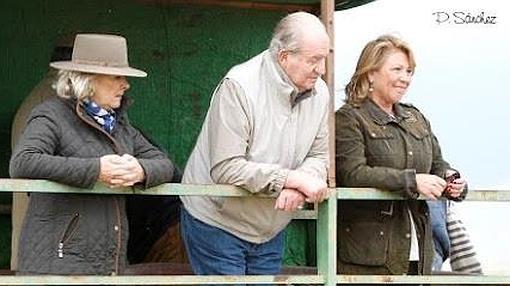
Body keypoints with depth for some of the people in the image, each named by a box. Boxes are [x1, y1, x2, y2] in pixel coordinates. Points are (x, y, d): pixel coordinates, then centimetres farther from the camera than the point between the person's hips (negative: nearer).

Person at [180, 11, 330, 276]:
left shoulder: (319, 93, -2)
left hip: (271, 232, 6)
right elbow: (226, 169, -27)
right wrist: (292, 179, -28)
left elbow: (318, 156, 2)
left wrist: (299, 188, -22)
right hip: (217, 226, -6)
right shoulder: (239, 87, -23)